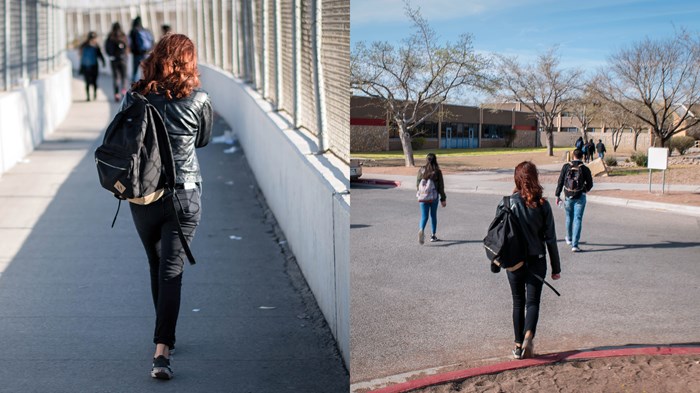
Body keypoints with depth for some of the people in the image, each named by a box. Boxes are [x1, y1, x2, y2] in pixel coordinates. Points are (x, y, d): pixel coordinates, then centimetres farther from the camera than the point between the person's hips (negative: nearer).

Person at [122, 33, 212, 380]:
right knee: (171, 272, -2)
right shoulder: (199, 101, -7)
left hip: (141, 197, 2)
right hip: (183, 197, -2)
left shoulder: (134, 97, -3)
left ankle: (165, 337, 34)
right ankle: (162, 351, -13)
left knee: (157, 267, 20)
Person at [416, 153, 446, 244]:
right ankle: (433, 236, 20)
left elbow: (418, 184, 4)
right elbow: (441, 186, -5)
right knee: (433, 215, 15)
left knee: (424, 216, 2)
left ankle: (421, 230, -26)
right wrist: (443, 199, 3)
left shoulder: (421, 170, -2)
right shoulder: (437, 171, -7)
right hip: (434, 197, 0)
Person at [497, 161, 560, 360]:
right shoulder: (542, 205, -7)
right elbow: (550, 238, -3)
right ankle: (529, 336, -20)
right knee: (533, 301, 4)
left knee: (518, 302, 14)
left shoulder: (506, 203, -8)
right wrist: (556, 267, 4)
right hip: (537, 261, -1)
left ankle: (519, 345, 15)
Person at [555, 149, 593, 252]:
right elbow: (590, 184, 2)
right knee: (578, 220, -1)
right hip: (580, 197, -2)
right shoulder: (585, 169, -7)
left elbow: (560, 182, -4)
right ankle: (574, 245, -9)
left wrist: (557, 195, 3)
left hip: (568, 197, 2)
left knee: (569, 218, 22)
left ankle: (569, 239, 41)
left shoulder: (566, 166, -5)